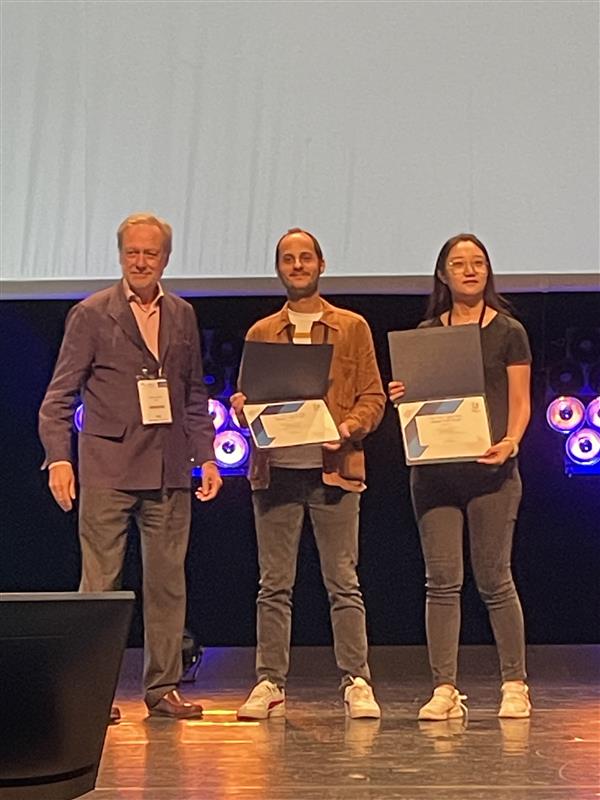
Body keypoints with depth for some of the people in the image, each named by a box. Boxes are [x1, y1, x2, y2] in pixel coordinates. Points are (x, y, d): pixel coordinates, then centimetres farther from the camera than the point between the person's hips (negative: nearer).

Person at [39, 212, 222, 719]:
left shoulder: (183, 315, 13)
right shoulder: (91, 315, 0)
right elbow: (59, 397, -2)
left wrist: (206, 456, 9)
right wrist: (58, 458, -14)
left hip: (169, 470, 4)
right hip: (108, 468, -4)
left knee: (168, 582, 6)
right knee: (100, 584, -2)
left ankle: (163, 688, 14)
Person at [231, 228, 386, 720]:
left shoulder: (352, 327, 10)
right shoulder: (261, 333, 16)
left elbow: (373, 397, 6)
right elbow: (250, 400, 17)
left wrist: (351, 426, -12)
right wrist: (242, 407, -6)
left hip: (334, 469, -2)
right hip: (276, 470, 2)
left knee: (343, 583, -2)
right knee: (274, 585, 2)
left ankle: (357, 683, 2)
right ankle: (270, 684, 7)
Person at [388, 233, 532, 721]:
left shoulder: (508, 332, 4)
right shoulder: (425, 334, 12)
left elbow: (520, 404, 2)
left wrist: (509, 442, -17)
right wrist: (400, 396, -7)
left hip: (490, 468, -3)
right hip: (434, 468, 3)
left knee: (494, 580, 1)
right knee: (441, 581, -1)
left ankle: (515, 685, 13)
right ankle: (445, 690, 2)